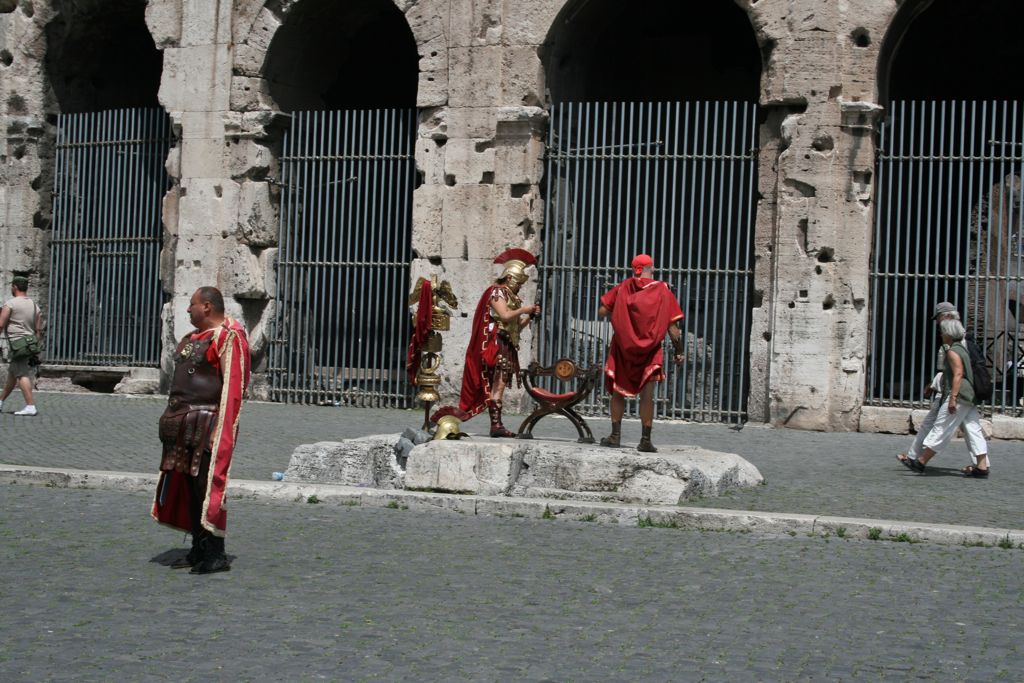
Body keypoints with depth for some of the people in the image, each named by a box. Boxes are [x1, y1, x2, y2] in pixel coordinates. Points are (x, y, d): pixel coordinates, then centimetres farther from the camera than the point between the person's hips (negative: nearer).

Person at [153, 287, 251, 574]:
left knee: (207, 486, -9)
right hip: (184, 425, 9)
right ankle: (199, 550, 18)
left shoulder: (228, 338, -10)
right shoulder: (192, 338, 20)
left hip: (208, 424, -9)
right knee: (189, 487, 10)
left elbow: (233, 387, -16)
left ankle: (216, 555, -4)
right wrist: (173, 420, 17)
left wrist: (221, 430, -22)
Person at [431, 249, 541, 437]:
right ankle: (496, 425, -23)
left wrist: (529, 316, 9)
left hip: (508, 346, 9)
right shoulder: (497, 291, -1)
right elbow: (504, 315, -17)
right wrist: (523, 310, -3)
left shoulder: (512, 297, 24)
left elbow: (516, 327, 23)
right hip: (496, 342, -9)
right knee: (497, 384, -16)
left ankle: (496, 425, -1)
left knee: (498, 385, 3)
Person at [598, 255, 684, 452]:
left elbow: (602, 312, -2)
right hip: (650, 350, -1)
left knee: (618, 391, 12)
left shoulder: (622, 288, 1)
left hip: (622, 347, 1)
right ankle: (646, 440, 0)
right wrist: (679, 352, 6)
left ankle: (615, 436, 11)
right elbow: (673, 328, -4)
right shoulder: (663, 291, -2)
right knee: (647, 395, 2)